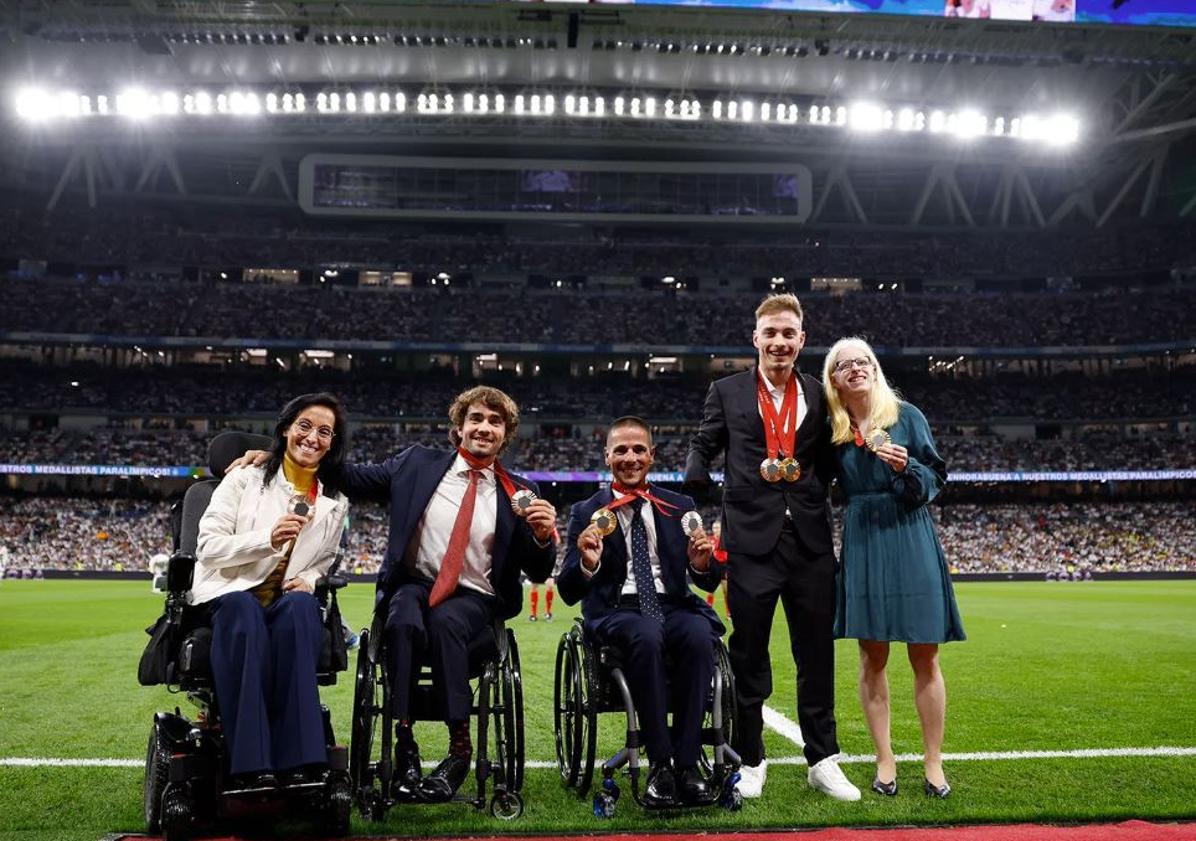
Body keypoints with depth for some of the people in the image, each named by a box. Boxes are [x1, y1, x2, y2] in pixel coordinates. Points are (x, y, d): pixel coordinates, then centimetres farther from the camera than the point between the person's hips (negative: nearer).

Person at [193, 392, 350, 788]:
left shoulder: (334, 503, 13)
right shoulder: (244, 479, 3)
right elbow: (208, 546, -4)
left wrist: (307, 581, -2)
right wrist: (267, 538, -20)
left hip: (288, 603, 2)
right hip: (229, 596, -2)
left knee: (300, 607, -36)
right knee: (243, 609, -39)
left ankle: (296, 758, -41)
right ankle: (250, 763, -43)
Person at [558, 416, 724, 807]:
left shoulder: (680, 507, 13)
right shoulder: (586, 513, 6)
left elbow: (709, 583, 10)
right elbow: (569, 592, 0)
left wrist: (702, 565, -14)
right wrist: (586, 565, -22)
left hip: (672, 605, 2)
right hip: (616, 610, -2)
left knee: (699, 636, -32)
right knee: (646, 635, -36)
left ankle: (687, 764, -26)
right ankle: (660, 765, -27)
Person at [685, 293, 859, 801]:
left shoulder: (818, 395, 10)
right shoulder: (727, 392, 5)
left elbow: (829, 461, 14)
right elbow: (703, 448, 4)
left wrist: (812, 488, -5)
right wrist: (694, 489, -14)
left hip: (810, 540, 2)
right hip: (751, 539, -2)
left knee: (817, 655, 9)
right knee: (749, 656, 7)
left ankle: (822, 761, 23)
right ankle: (750, 761, 21)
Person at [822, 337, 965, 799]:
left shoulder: (906, 415, 0)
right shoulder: (832, 430, 5)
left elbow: (936, 477, 0)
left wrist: (907, 467, -17)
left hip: (910, 540, -1)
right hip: (861, 546, 2)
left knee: (925, 657, 0)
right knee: (872, 656, 5)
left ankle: (933, 764, 11)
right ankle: (885, 760, 15)